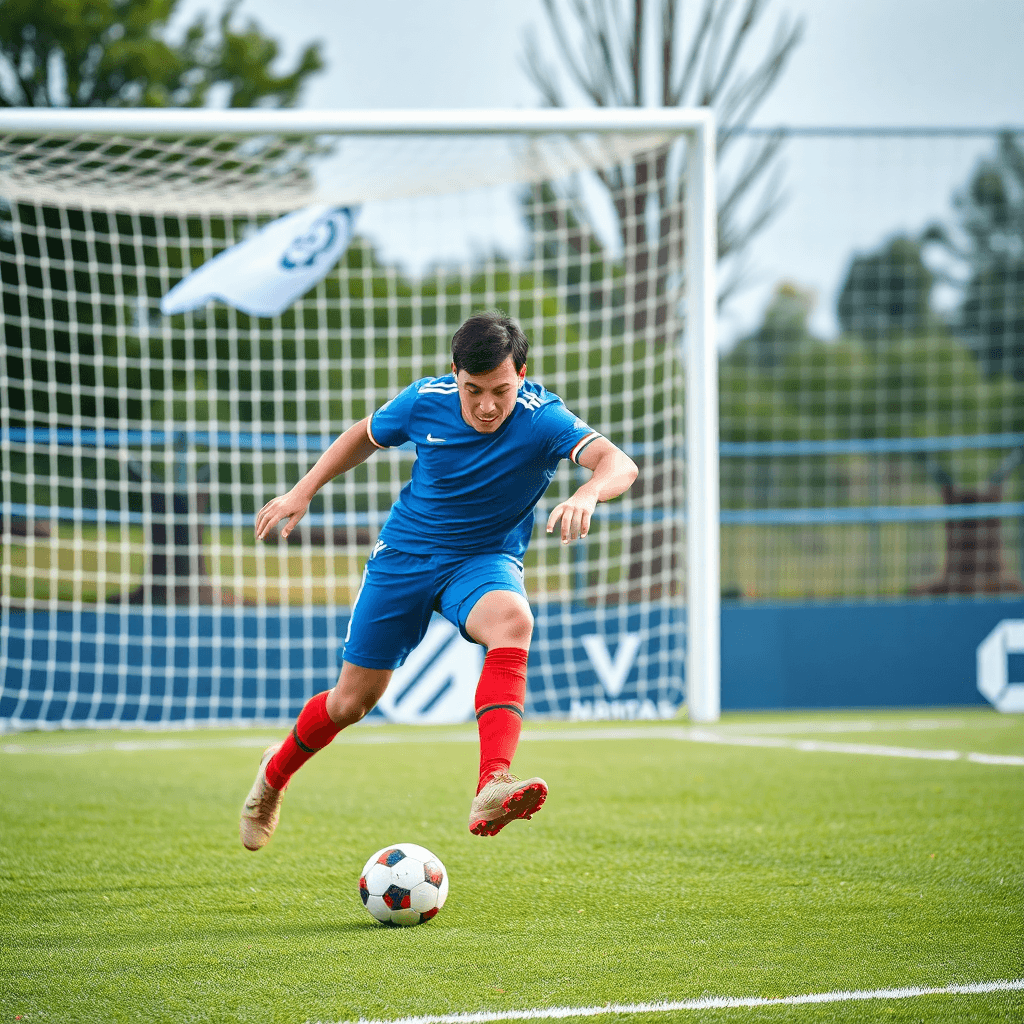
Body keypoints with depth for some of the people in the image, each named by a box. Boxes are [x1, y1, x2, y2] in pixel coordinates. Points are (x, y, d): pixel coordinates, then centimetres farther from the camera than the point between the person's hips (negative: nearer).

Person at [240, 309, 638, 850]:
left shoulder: (542, 418, -22)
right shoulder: (426, 400, -13)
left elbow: (618, 463, -38)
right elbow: (363, 436, 9)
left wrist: (587, 495, -59)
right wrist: (302, 492, 6)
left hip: (484, 559, -2)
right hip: (404, 554, 2)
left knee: (512, 621, -38)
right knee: (353, 700, 6)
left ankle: (492, 788, -51)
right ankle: (275, 773, 39)